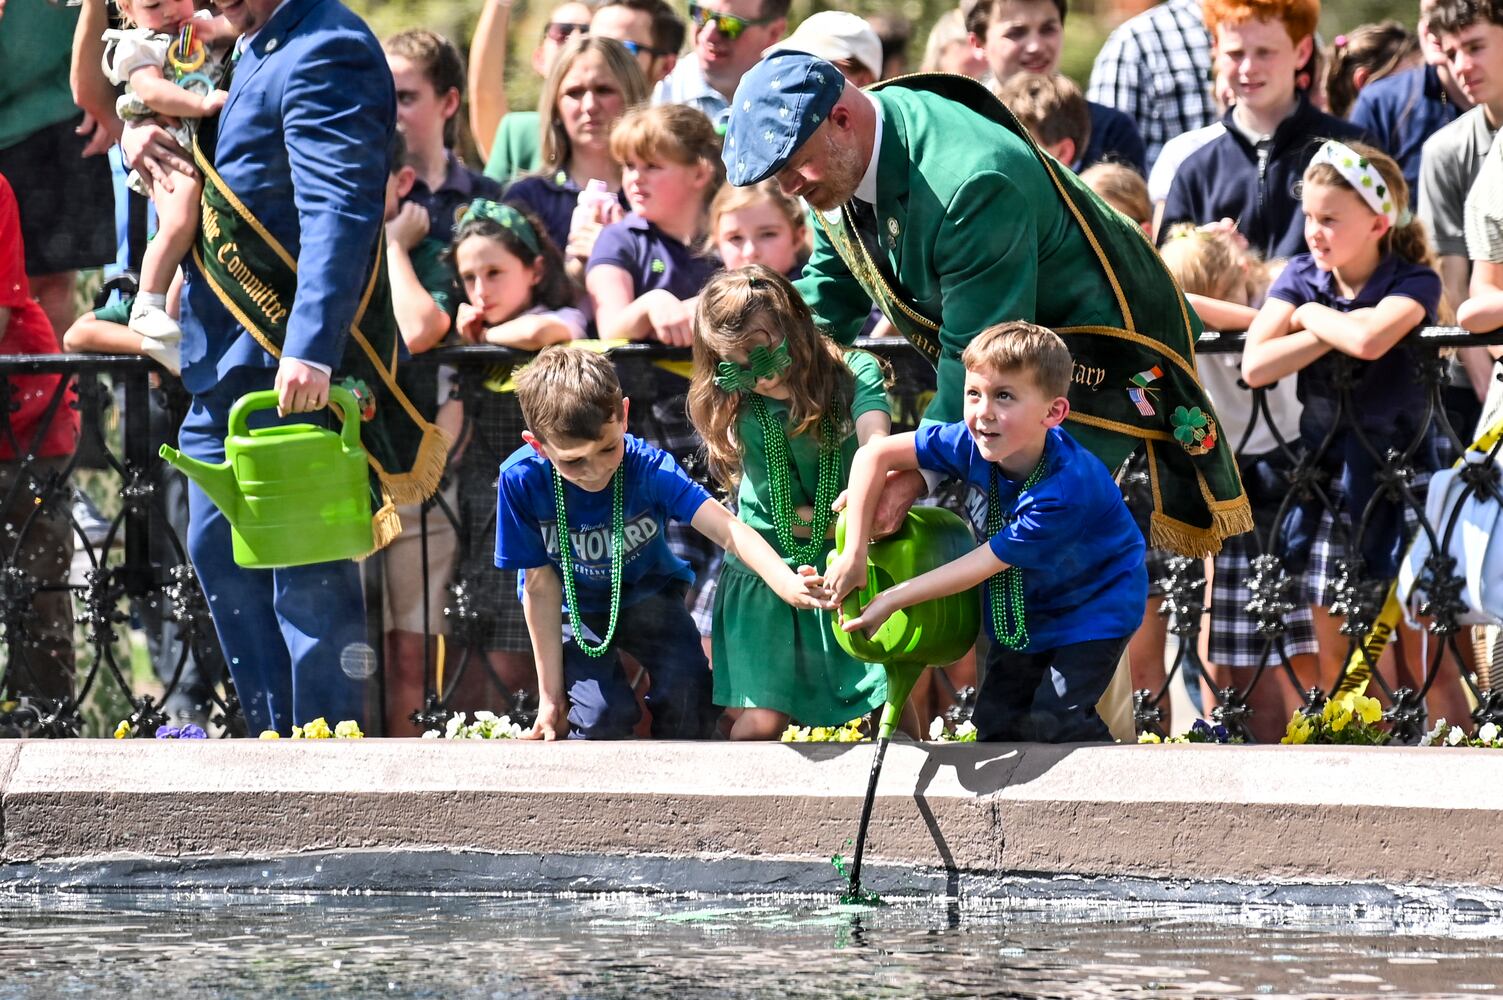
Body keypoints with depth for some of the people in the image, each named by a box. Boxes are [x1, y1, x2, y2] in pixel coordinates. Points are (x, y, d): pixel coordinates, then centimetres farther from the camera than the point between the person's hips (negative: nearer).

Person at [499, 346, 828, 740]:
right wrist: (551, 696, -15)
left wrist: (788, 585, -61)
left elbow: (728, 530, -42)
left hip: (647, 595, 1)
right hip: (574, 608, -1)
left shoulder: (648, 467, -30)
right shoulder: (521, 481, -28)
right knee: (605, 714, -23)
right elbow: (541, 586, -19)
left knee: (686, 695, -22)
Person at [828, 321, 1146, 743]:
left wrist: (891, 599, -21)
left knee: (1055, 721, -18)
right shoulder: (971, 443, -21)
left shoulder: (1066, 490, -37)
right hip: (1023, 611, 6)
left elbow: (983, 565, -28)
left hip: (1091, 609, -6)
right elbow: (875, 454, -11)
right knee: (996, 722, 7)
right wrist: (854, 556, -17)